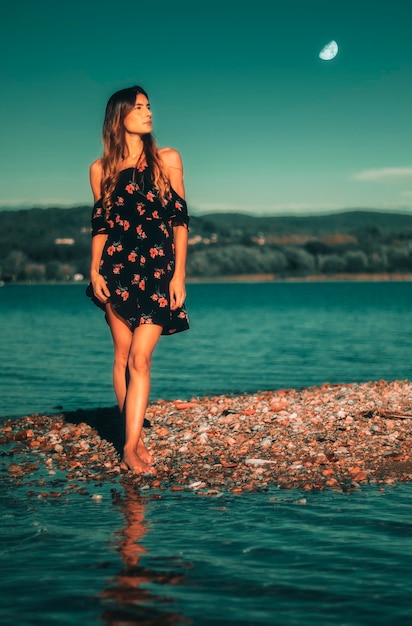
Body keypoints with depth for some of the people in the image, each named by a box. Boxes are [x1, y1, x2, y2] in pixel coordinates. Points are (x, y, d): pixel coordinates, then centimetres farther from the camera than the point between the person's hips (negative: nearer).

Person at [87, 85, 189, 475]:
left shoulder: (167, 160, 5)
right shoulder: (101, 169, 8)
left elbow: (180, 219, 3)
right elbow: (100, 224, 10)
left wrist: (179, 274, -3)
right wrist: (94, 271, -2)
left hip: (158, 269, -1)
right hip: (118, 268, 1)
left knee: (139, 358, -10)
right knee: (123, 356, 2)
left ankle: (131, 445, -9)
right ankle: (135, 439, 12)